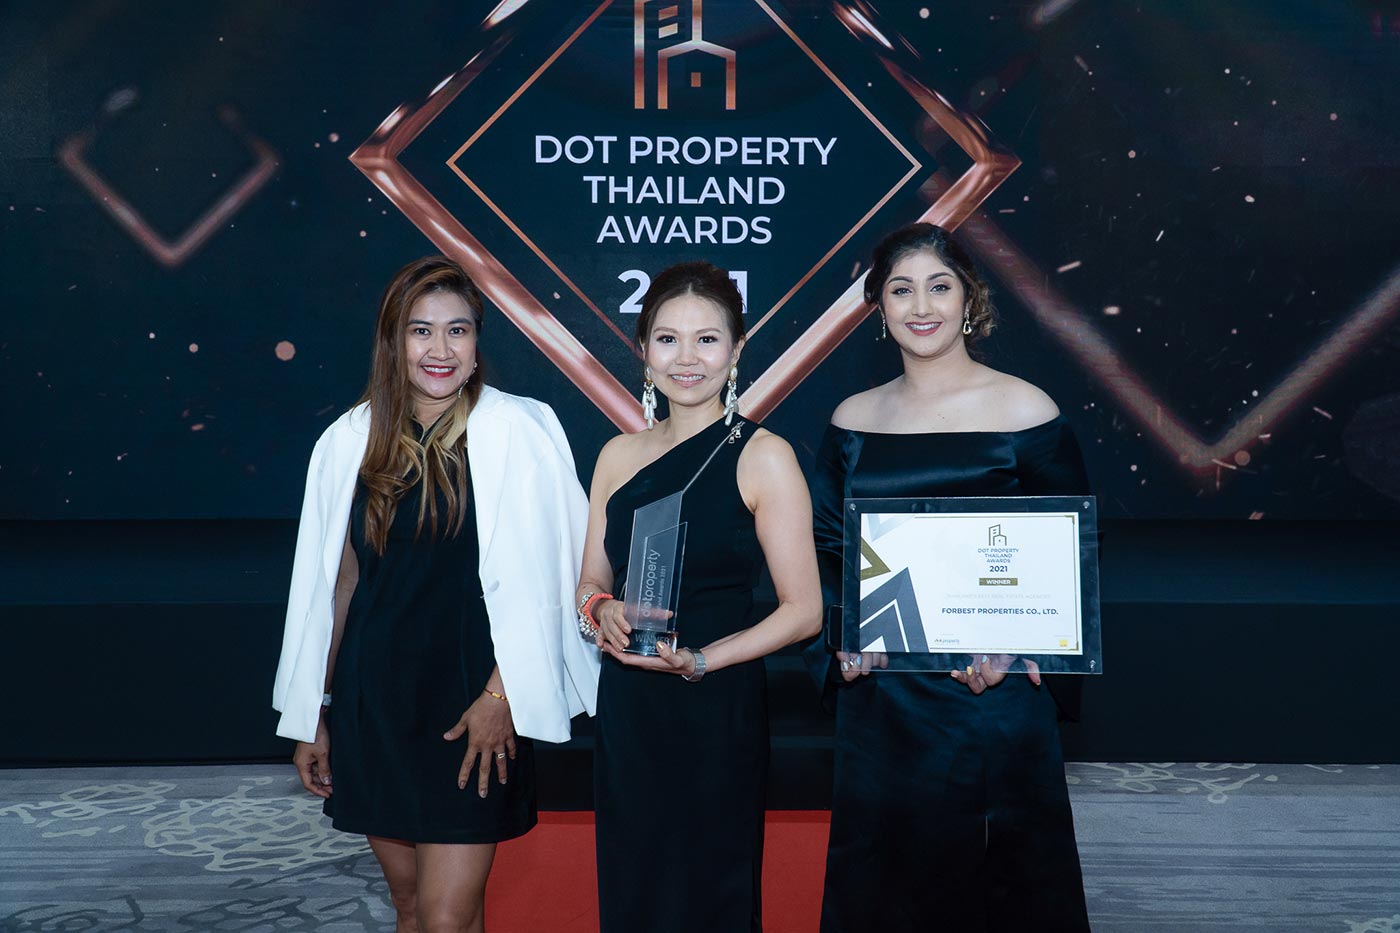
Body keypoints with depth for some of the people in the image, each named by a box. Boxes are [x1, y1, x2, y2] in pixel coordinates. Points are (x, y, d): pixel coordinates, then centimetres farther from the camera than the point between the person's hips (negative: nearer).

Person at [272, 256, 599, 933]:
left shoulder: (517, 432, -8)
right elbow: (334, 583, 9)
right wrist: (312, 719, 11)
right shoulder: (351, 441, 3)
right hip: (372, 700, 4)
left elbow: (537, 578, -8)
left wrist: (502, 694, -12)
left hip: (471, 707, -4)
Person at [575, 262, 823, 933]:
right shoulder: (619, 455, 7)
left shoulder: (763, 456, -7)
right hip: (625, 712, 4)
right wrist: (602, 611, -9)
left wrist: (699, 659, -19)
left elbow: (803, 611, -9)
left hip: (717, 712, -4)